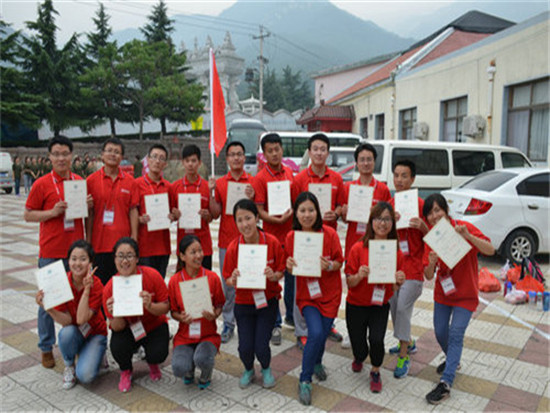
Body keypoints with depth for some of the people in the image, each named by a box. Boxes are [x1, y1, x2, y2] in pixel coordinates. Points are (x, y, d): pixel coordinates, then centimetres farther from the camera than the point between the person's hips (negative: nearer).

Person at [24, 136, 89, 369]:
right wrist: (52, 212, -16)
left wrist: (89, 205, -4)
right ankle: (46, 348, 21)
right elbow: (28, 215, -1)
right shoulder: (42, 184, -4)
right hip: (51, 252, -3)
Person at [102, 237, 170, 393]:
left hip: (154, 325, 0)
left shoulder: (152, 275, -22)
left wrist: (149, 306, -35)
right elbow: (118, 327, -14)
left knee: (158, 354, -26)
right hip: (128, 328, 1)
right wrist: (115, 314, -37)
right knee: (117, 347, -29)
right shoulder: (109, 288, -19)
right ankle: (125, 371, 9)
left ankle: (152, 363, 17)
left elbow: (165, 307, -15)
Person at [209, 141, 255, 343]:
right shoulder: (219, 183, 7)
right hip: (226, 241, 1)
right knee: (228, 283, 5)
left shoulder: (253, 182, 3)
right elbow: (215, 214, 2)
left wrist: (251, 198, -16)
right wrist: (211, 193, -9)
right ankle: (228, 323, 17)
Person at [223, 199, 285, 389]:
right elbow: (228, 280, -3)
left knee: (261, 347, -7)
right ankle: (249, 370, 33)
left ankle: (266, 369, 30)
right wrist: (233, 280, -25)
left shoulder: (272, 242, -15)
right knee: (245, 347, -4)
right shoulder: (233, 247, -13)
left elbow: (281, 271, -2)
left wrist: (274, 276, -24)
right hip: (243, 303, 1)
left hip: (267, 301, -1)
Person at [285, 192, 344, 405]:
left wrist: (330, 266, -25)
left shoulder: (329, 233, -13)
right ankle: (305, 380, 4)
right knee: (316, 333, -17)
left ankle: (317, 362, 43)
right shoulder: (291, 237, -8)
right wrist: (290, 266, -20)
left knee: (323, 334, 7)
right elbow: (291, 270, 2)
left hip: (329, 293, 1)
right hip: (306, 293, 0)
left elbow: (340, 262, -4)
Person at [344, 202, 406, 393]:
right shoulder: (358, 248, -15)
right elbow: (349, 283, -11)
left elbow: (395, 288, 2)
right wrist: (359, 276, -31)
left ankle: (375, 373, 15)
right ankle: (359, 358, 46)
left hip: (381, 305, 1)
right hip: (356, 305, -1)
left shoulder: (397, 252, -7)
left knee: (376, 339, -18)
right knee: (360, 349, 5)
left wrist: (398, 281, -20)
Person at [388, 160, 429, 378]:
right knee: (393, 307, 14)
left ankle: (404, 356, 6)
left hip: (412, 267, -6)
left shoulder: (420, 204, -9)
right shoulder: (389, 204, 7)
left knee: (403, 308, -8)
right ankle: (407, 342, 37)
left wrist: (422, 226, -27)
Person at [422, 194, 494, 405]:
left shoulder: (464, 227, -17)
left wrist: (467, 236, -43)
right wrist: (431, 263, -32)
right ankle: (452, 361, 40)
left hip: (466, 294, -4)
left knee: (456, 334, -9)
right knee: (440, 333, 10)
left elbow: (490, 250, -29)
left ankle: (446, 383, -4)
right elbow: (428, 276, -9)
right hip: (443, 292, 4)